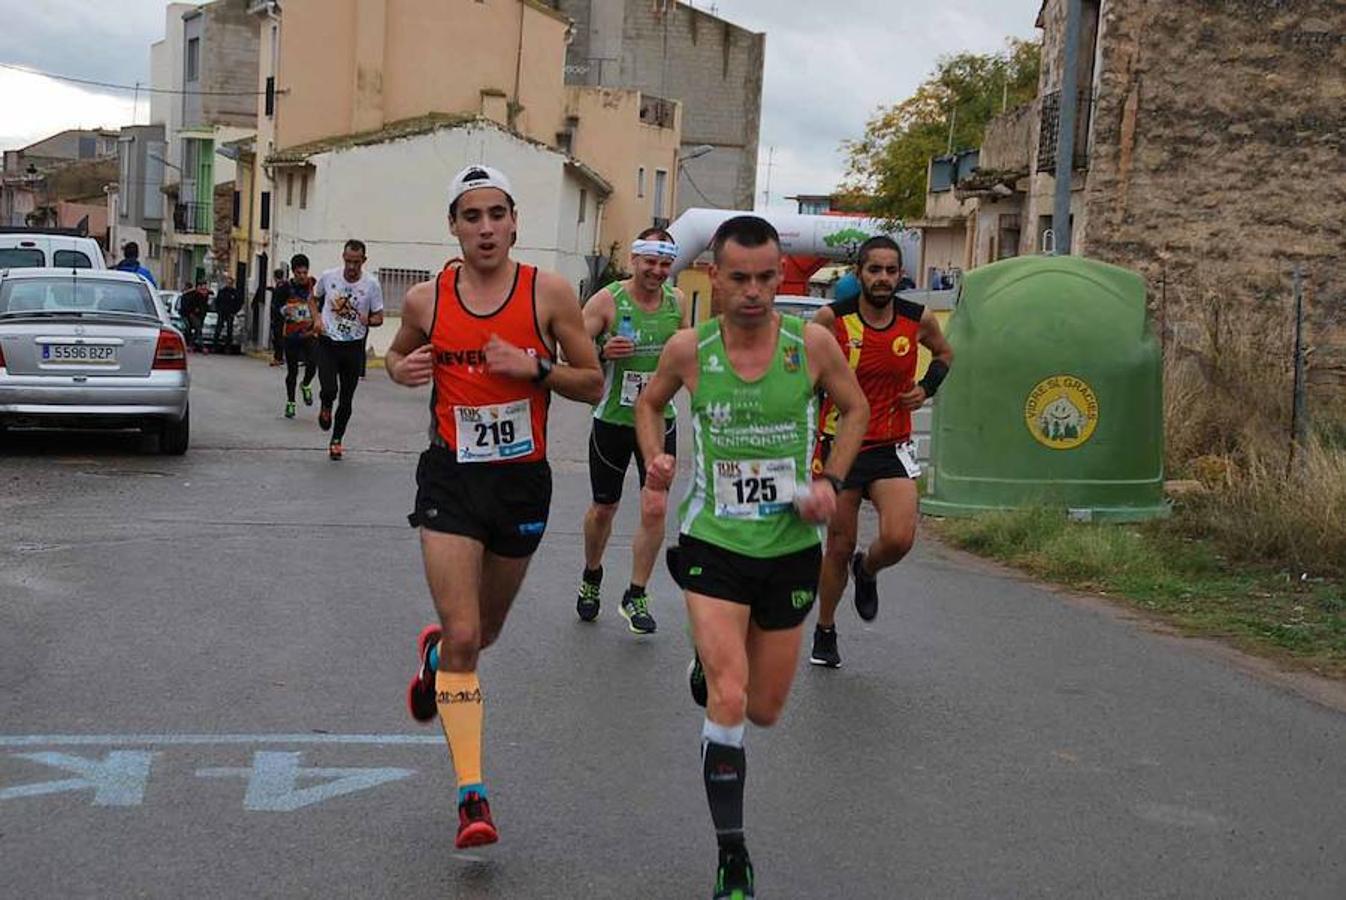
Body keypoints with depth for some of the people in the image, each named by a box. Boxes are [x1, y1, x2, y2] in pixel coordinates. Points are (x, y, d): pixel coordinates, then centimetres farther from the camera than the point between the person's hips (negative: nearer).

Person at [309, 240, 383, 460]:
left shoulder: (371, 284, -7)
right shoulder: (328, 277, -4)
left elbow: (379, 317, 1)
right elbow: (313, 298, 14)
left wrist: (369, 320, -22)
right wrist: (317, 318, -4)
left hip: (354, 345, 1)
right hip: (328, 342, -1)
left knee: (346, 399, 8)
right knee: (329, 390, -17)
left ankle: (337, 440, 26)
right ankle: (325, 407, 20)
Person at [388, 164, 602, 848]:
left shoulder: (549, 293, -6)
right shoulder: (426, 300, -2)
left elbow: (594, 385, -1)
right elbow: (397, 355, 18)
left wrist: (537, 366, -19)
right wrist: (402, 369, -5)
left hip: (522, 481, 1)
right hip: (451, 480, -1)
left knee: (484, 631, 19)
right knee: (462, 637, -11)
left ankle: (435, 652, 56)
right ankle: (472, 793, -5)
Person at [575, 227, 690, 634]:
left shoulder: (678, 301, 2)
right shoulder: (608, 300, -10)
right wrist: (603, 352, -28)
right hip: (613, 418, -2)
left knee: (655, 509, -4)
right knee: (604, 507, 11)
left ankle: (636, 597, 7)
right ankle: (591, 578, 36)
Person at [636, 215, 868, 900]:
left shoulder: (812, 344, -9)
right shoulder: (689, 349, -9)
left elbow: (855, 409, 9)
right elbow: (649, 403, 12)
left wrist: (830, 481, -5)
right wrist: (656, 464, -5)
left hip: (790, 546, 2)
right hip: (713, 543, -2)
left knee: (764, 711, 14)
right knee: (728, 701, -16)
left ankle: (708, 666, 51)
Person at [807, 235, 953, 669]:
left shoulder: (919, 320, -3)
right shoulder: (831, 319, -10)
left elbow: (944, 353, 18)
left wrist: (927, 387, 0)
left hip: (892, 448, 1)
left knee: (898, 539, -16)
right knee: (840, 545, 6)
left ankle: (866, 571, 21)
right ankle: (825, 632, 29)